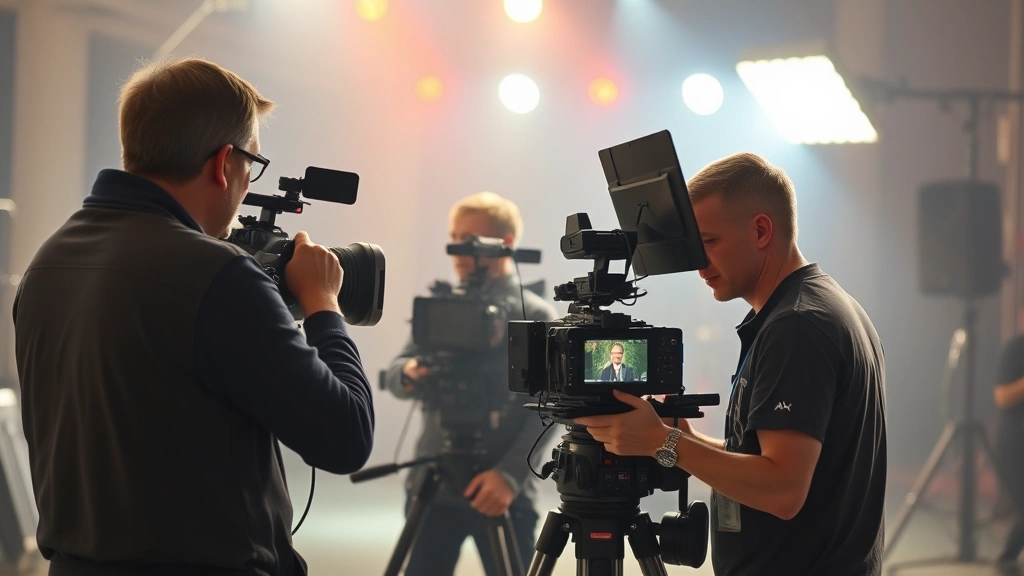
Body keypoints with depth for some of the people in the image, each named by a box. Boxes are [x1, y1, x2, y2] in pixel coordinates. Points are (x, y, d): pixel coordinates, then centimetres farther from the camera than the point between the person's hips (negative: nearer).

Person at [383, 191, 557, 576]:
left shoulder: (536, 316, -1)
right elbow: (393, 374, 7)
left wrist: (509, 474, -20)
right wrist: (410, 374, -17)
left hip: (503, 492, -3)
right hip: (434, 486, 3)